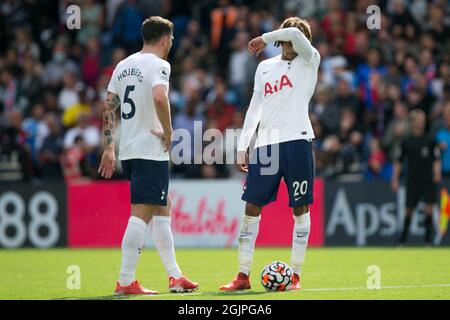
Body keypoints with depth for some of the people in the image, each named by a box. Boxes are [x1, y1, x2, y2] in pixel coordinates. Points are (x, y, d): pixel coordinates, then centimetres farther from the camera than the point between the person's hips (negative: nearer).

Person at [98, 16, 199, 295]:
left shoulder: (124, 65, 14)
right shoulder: (158, 65, -9)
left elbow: (109, 107, 13)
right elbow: (159, 97, -28)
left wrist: (109, 149, 15)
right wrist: (168, 132, -14)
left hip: (128, 151, 9)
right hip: (151, 150, -9)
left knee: (162, 209, 17)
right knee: (141, 214, -8)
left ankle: (175, 276, 20)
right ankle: (126, 282, -11)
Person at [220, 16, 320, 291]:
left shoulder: (310, 61, 5)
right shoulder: (264, 67, 18)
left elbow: (296, 34, -15)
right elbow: (255, 108, 18)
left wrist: (265, 39, -1)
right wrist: (242, 147, 12)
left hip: (297, 141, -4)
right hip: (264, 145, 4)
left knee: (300, 209, -2)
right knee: (252, 207, 0)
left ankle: (295, 275, 4)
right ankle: (243, 276, 4)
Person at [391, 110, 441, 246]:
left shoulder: (430, 140, 2)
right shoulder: (406, 142, 4)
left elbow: (436, 160, 5)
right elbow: (398, 162, 8)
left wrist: (437, 173, -12)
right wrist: (395, 180, 2)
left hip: (428, 180, -1)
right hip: (413, 181, 1)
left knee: (429, 207, -10)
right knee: (409, 209, 5)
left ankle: (428, 238, -4)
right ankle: (403, 238, 20)